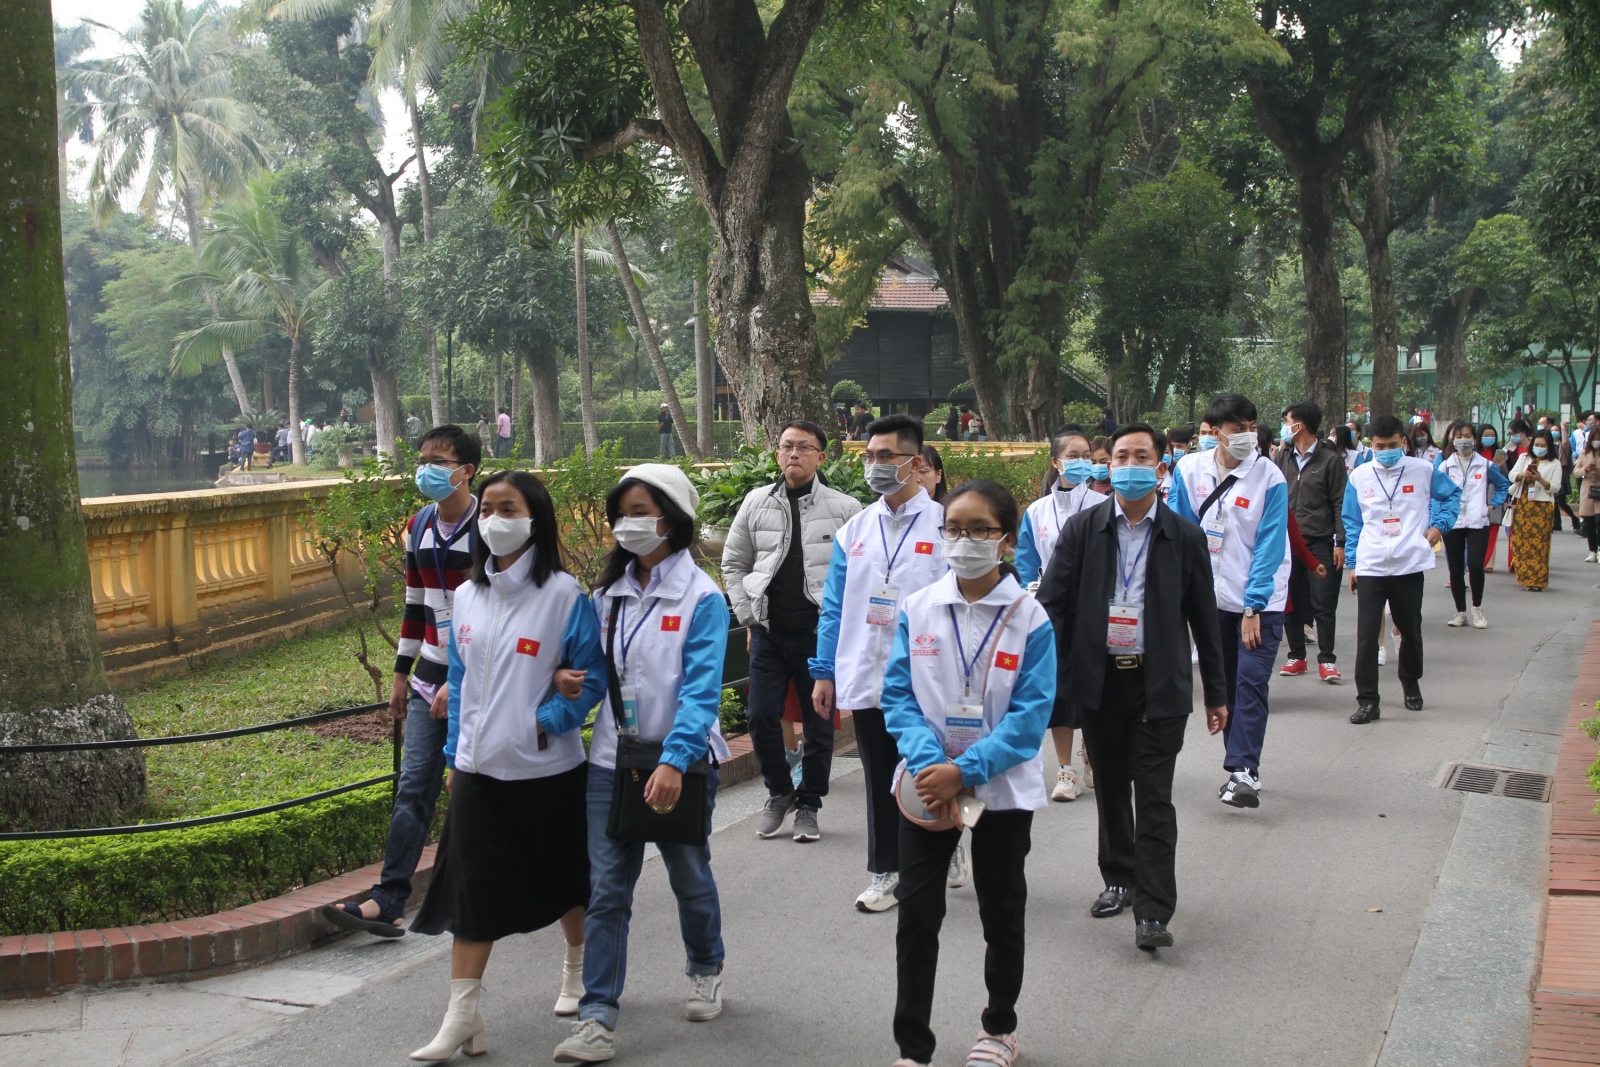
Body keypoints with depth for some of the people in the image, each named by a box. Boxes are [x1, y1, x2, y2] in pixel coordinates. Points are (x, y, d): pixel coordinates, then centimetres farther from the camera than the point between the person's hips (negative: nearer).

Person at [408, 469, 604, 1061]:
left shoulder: (564, 593, -9)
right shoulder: (466, 597, 7)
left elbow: (592, 676, -8)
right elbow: (461, 682, 14)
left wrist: (547, 721, -19)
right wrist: (455, 755, 13)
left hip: (548, 768, -4)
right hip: (479, 770, 4)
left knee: (562, 880, 13)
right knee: (471, 887, 0)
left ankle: (578, 970, 37)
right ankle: (462, 1015, 4)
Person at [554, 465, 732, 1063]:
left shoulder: (701, 598, -10)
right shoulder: (609, 593, 7)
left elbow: (701, 690, -19)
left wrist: (674, 761, -29)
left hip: (681, 763, -4)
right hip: (613, 760, 4)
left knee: (689, 876, 15)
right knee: (606, 889, -2)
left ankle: (705, 970, 41)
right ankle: (597, 1018, 0)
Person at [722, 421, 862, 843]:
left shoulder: (844, 508, -4)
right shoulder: (756, 503, 4)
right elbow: (733, 563, 12)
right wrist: (748, 616, 4)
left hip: (821, 634, -2)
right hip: (769, 632, 2)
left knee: (819, 724, 6)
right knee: (762, 718, 1)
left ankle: (809, 804, 22)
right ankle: (779, 793, 23)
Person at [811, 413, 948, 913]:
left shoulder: (944, 526, -5)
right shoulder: (854, 530, 9)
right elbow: (835, 607, 12)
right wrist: (825, 672, 8)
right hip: (867, 681, 4)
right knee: (880, 782, 12)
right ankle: (887, 872, 23)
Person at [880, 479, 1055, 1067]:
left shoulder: (1030, 619, -9)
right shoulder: (918, 610, -3)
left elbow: (1030, 713, -13)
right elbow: (898, 695, -3)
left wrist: (965, 770, -22)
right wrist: (929, 764, -19)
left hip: (1003, 790, -1)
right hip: (927, 786, 1)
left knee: (1002, 913, 14)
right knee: (917, 913, 0)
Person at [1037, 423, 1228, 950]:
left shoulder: (1184, 537, 2)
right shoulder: (1082, 529, 2)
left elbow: (1204, 619, 6)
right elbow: (1052, 603, 0)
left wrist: (1216, 694, 8)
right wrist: (1047, 675, -10)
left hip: (1159, 685, -2)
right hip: (1099, 680, 2)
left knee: (1154, 797, -4)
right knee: (1110, 788, 15)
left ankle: (1153, 911, -1)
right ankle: (1119, 880, 33)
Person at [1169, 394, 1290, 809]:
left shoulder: (1270, 478, -11)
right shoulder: (1189, 470, -2)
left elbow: (1269, 545, -13)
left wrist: (1254, 607, -17)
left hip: (1260, 600, -4)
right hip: (1212, 598, 4)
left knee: (1251, 682, -13)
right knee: (1224, 684, 10)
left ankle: (1242, 771, -15)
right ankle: (1242, 767, 20)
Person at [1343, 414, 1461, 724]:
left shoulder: (1423, 471, 0)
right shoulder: (1359, 476, 2)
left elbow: (1452, 495, 16)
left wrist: (1440, 525, 1)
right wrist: (1351, 563, 6)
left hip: (1410, 565, 0)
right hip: (1370, 567, 0)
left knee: (1411, 632, 14)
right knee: (1367, 635, -7)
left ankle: (1411, 684, 37)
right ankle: (1367, 700, -3)